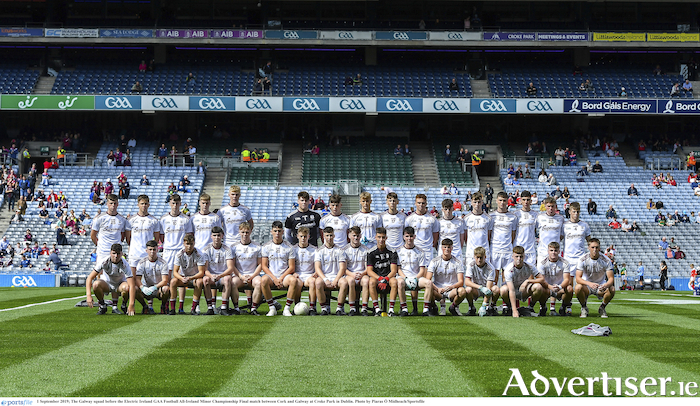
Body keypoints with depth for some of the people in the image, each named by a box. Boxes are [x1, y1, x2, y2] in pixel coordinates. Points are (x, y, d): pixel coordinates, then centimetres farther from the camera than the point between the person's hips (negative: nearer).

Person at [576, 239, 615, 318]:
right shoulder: (583, 259, -15)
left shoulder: (606, 260, -12)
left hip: (601, 285, 1)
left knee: (612, 289, -31)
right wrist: (590, 284, -42)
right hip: (587, 285, -1)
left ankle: (602, 308, -2)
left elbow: (611, 278, -15)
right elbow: (578, 278, -22)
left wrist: (606, 285, -40)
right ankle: (584, 308, -6)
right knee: (578, 288, -35)